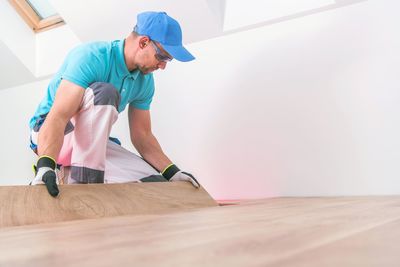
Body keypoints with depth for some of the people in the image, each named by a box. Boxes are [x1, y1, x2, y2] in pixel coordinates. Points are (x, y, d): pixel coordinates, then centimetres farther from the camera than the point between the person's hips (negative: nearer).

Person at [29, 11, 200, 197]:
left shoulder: (145, 81, -2)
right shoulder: (90, 57, -24)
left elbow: (142, 135, 3)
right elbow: (58, 117, -34)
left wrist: (172, 173, -6)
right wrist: (45, 166, -49)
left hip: (93, 143, 6)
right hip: (51, 136, -6)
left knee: (154, 181, -13)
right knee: (104, 92, -33)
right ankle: (85, 178, -29)